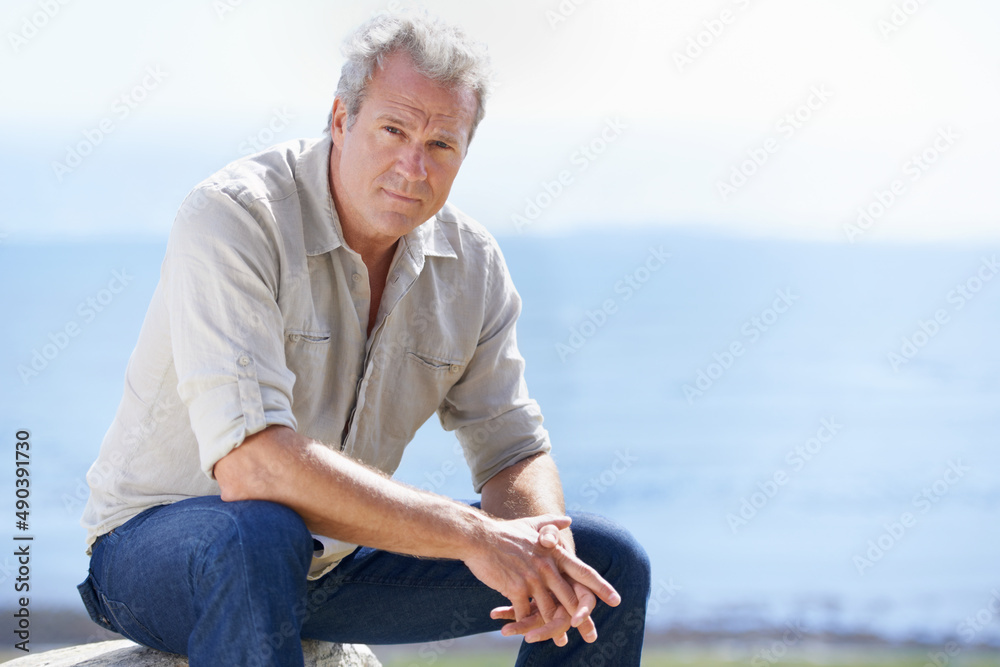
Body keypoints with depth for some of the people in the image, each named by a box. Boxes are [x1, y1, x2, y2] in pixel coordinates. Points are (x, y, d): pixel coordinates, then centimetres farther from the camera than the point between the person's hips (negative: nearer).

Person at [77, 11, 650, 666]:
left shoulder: (472, 264, -3)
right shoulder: (233, 218, -24)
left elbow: (515, 451, 4)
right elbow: (248, 464, -35)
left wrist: (545, 554, -21)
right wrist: (473, 535, -36)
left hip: (336, 561, 6)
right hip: (159, 537, -6)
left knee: (609, 561, -2)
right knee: (257, 536, -42)